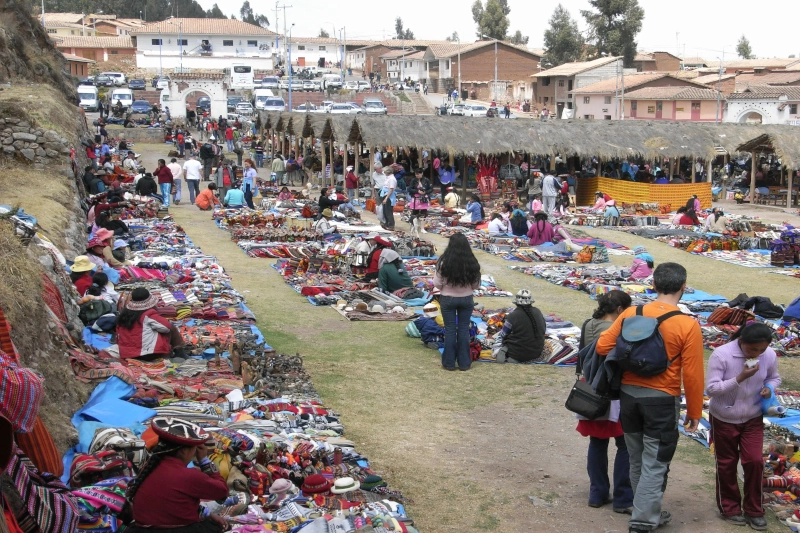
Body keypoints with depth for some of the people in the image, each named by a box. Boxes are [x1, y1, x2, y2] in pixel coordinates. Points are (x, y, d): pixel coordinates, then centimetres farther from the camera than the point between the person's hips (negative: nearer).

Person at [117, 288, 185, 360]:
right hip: (150, 354, -7)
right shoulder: (149, 315, -14)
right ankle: (179, 353, 11)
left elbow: (118, 338, 15)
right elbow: (167, 327, -9)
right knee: (171, 329, 9)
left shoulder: (124, 314, 7)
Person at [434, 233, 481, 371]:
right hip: (466, 299, 2)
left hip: (448, 299, -1)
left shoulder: (444, 262, -16)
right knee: (464, 329, 11)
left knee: (450, 329, 8)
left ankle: (449, 363, 13)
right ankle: (464, 363, 16)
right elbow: (476, 284, -2)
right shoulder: (472, 262, -10)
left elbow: (437, 283, -10)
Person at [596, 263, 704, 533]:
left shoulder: (631, 313, -3)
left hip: (629, 394, 4)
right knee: (655, 463, 6)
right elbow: (692, 374, -11)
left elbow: (603, 346, -2)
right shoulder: (688, 325, -13)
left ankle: (648, 511, 33)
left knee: (638, 459, 19)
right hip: (662, 399, -4)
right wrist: (694, 412, 0)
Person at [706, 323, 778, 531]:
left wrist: (769, 387, -16)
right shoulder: (721, 355, -24)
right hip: (724, 419, -2)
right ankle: (729, 508, 28)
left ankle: (754, 510, 18)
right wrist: (740, 378, -34)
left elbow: (774, 377, 7)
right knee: (726, 464, 10)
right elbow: (711, 388, -24)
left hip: (753, 418, 3)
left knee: (755, 461, 0)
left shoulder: (770, 355, -13)